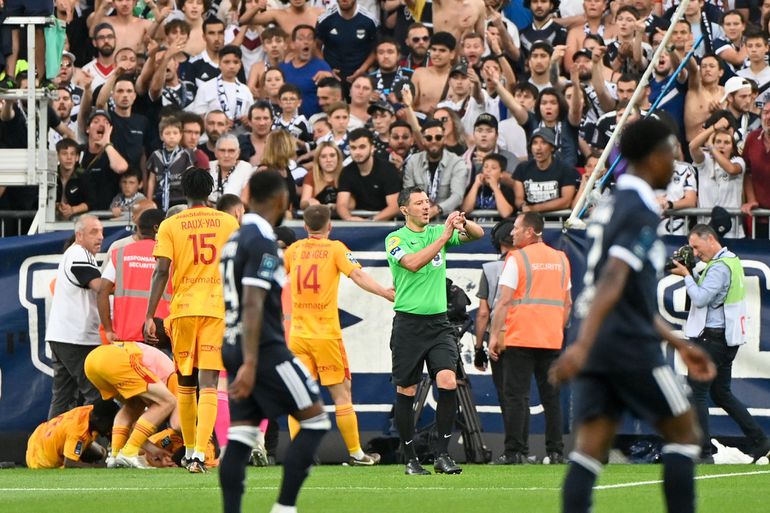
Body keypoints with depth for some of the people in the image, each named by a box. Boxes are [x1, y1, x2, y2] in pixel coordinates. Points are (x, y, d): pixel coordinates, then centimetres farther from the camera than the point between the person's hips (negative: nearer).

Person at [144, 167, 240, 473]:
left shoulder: (170, 226, 2)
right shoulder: (229, 223, 6)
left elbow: (161, 272, -6)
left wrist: (149, 316, -5)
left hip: (183, 308, 0)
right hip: (217, 308, 0)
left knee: (185, 383, 15)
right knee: (208, 383, -6)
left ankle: (190, 451, 24)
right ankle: (199, 454, -20)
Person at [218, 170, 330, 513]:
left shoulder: (235, 240, 15)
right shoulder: (262, 241, -13)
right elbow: (253, 304, -21)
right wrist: (250, 364, -26)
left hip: (235, 348, 9)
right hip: (264, 351, -9)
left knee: (241, 437, 4)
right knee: (315, 420, 0)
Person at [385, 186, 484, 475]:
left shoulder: (437, 232, 9)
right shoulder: (395, 239, -3)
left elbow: (478, 235, 4)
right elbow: (413, 263, -22)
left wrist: (464, 223, -19)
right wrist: (444, 236, -25)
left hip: (438, 322, 3)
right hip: (408, 323, -3)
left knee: (448, 382, -15)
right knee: (406, 392, 1)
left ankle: (442, 455, -9)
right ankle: (410, 459, 12)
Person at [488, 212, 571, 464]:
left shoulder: (516, 259, -7)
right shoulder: (561, 259, 12)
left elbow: (504, 301, -11)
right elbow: (567, 303, 15)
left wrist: (494, 335, -7)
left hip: (520, 339, -5)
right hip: (553, 338, 5)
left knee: (516, 396, -4)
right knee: (551, 396, 9)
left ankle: (515, 451, -9)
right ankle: (555, 451, 6)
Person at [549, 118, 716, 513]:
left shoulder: (609, 207, 19)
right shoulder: (642, 212, -11)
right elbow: (613, 281, -24)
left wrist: (678, 344, 32)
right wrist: (582, 345, -33)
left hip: (595, 350, 8)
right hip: (631, 346, -8)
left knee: (589, 450, -1)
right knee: (684, 433, 7)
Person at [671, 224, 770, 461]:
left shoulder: (719, 267, -18)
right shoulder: (732, 260, 14)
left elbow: (700, 298, -23)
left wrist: (687, 275, -11)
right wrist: (693, 273, 6)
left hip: (711, 338, -10)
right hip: (727, 338, 10)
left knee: (696, 393, -5)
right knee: (721, 394, 17)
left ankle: (703, 452, -7)